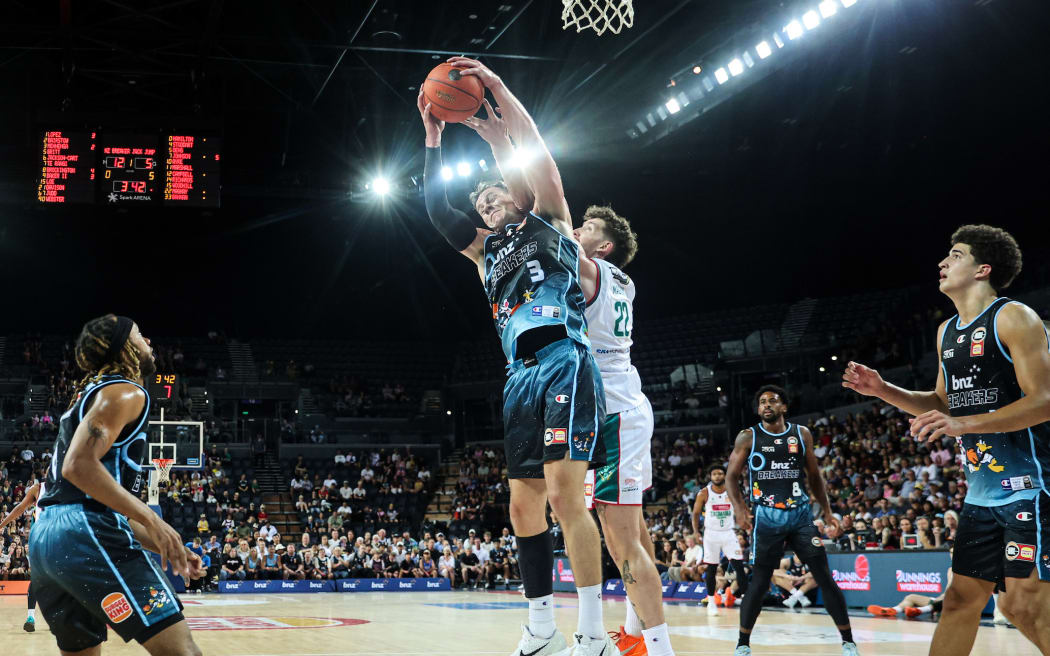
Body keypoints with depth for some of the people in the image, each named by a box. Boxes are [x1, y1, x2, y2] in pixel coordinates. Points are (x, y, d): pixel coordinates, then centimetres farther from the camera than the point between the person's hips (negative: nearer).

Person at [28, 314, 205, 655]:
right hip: (86, 533, -10)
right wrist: (151, 520, -19)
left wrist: (164, 547, 27)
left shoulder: (90, 394, 30)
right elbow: (80, 465, -17)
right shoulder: (125, 392, 0)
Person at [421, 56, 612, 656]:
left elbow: (536, 152, 2)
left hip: (564, 362, -7)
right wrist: (434, 139, 14)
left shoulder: (548, 222, 13)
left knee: (564, 492, -18)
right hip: (521, 377, 7)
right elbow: (437, 210, 19)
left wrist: (497, 87, 0)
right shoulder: (487, 251, 27)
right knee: (525, 504, 5)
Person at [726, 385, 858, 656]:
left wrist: (827, 510, 9)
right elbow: (731, 476, 3)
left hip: (800, 514, 2)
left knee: (824, 576, -3)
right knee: (759, 582, -2)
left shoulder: (802, 434, 7)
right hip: (767, 517, -2)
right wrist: (738, 506, -13)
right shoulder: (748, 437, 1)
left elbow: (814, 475, 16)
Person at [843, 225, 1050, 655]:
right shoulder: (947, 332, 16)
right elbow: (943, 404, 24)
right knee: (960, 599, 9)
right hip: (983, 490, 9)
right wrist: (884, 390, 9)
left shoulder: (1013, 318, -10)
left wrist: (964, 424, -27)